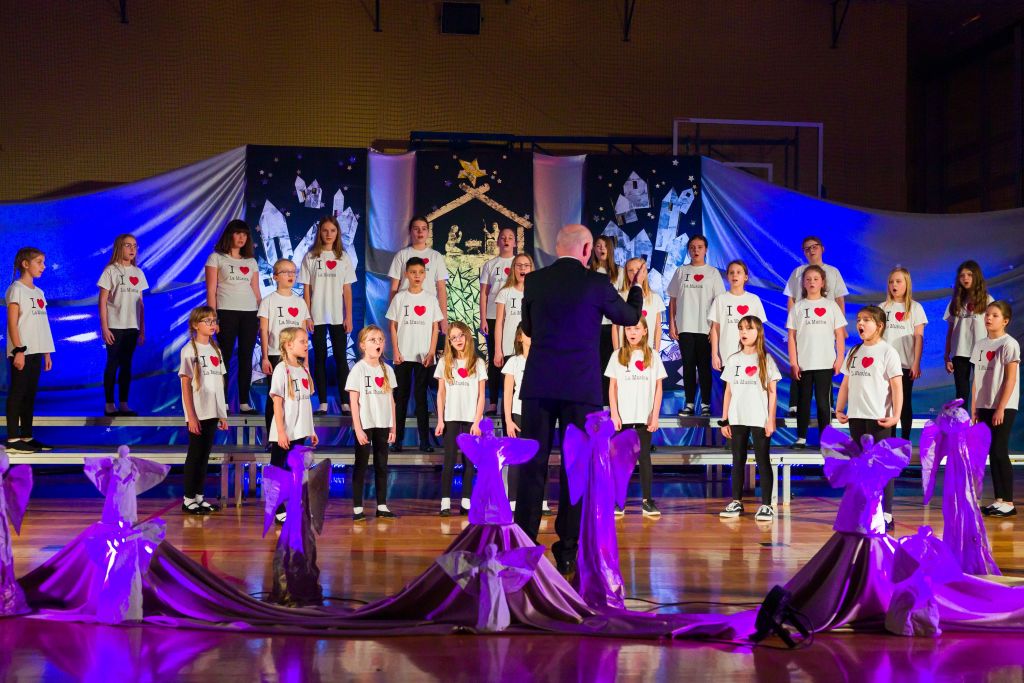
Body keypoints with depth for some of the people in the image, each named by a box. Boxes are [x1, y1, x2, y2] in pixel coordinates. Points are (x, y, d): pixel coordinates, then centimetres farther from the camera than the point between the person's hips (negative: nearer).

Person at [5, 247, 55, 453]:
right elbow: (12, 323, -12)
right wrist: (19, 350, -18)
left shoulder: (38, 292, 16)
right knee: (17, 393, -6)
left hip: (36, 351, 7)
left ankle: (27, 436, 13)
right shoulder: (16, 289, -6)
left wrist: (46, 353, 13)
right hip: (22, 351, -7)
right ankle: (13, 439, -4)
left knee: (30, 394, 9)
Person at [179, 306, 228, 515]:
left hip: (213, 412, 6)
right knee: (195, 454, 0)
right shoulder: (189, 350, -7)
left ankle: (199, 497, 16)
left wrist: (223, 414, 10)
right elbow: (186, 385, -10)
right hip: (197, 413, -6)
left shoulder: (215, 349, 12)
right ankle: (188, 499, 7)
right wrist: (191, 416, -15)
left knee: (205, 454, 10)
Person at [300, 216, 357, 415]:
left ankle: (345, 402, 0)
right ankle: (323, 403, 5)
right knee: (320, 358, 2)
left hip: (338, 316, 1)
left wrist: (349, 317, -1)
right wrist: (306, 316, -5)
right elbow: (306, 289, 2)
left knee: (341, 357, -1)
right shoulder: (311, 257, 3)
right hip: (318, 316, -1)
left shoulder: (343, 257, 7)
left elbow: (347, 290, 5)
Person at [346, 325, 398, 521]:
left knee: (382, 465, 9)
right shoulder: (358, 369, -7)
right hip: (365, 425, -4)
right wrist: (358, 428, -14)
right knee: (361, 466, 1)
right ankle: (357, 508, 6)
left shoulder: (387, 369, 7)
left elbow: (391, 400, 10)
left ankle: (382, 506, 16)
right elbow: (353, 401, -9)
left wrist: (393, 426, 6)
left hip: (383, 425, 5)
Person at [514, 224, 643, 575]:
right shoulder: (597, 283, -5)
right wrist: (637, 289, 31)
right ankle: (568, 550, 6)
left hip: (538, 387, 2)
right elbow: (630, 317, 12)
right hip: (581, 388, -2)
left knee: (532, 464, 7)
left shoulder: (534, 281, 2)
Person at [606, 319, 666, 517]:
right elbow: (612, 387, 3)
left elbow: (658, 388, 4)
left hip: (644, 417, 0)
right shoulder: (617, 356, 4)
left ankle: (647, 499, 6)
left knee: (644, 457, 2)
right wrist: (614, 414, -5)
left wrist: (655, 416, -2)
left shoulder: (653, 356, 4)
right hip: (623, 417, 0)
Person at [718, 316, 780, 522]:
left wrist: (771, 419, -7)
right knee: (738, 460, 9)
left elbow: (772, 392, -1)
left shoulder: (766, 360, 0)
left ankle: (766, 505, 2)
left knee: (763, 461, 0)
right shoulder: (733, 359, 8)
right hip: (737, 419, 3)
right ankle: (736, 502, 16)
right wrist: (724, 420, 6)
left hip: (759, 420, -3)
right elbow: (728, 392, 9)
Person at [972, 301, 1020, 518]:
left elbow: (1010, 379, -12)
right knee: (992, 452, 7)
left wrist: (1000, 409, -16)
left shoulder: (1009, 344, -8)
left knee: (999, 452, -8)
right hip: (984, 406, 6)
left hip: (1003, 407, -6)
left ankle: (1008, 503, -2)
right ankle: (999, 500, 12)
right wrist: (974, 407, 9)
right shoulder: (980, 344, 11)